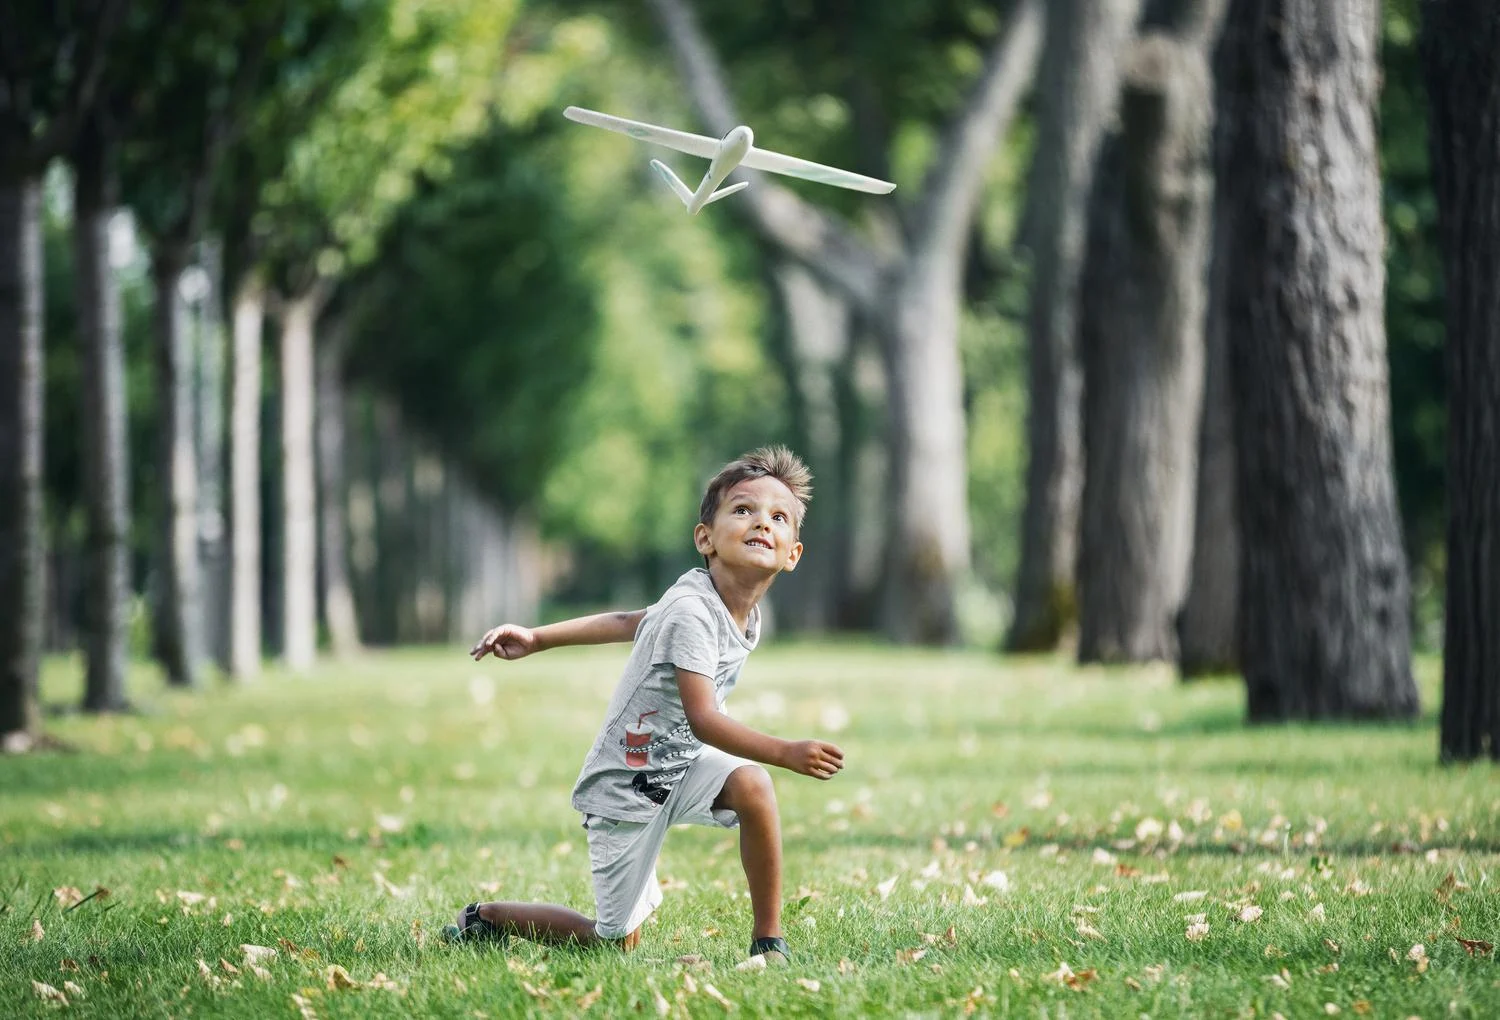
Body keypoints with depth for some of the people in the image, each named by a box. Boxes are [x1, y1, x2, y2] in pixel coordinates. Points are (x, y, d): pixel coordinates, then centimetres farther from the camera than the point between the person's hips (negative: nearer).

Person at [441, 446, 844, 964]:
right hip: (626, 785, -6)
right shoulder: (690, 611, -26)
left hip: (681, 766, 7)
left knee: (752, 784, -26)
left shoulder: (746, 611, 0)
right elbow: (702, 720, -34)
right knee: (618, 941, 3)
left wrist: (537, 638, 13)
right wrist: (789, 753, -45)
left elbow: (628, 622, 9)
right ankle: (486, 918, 25)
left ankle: (768, 938, -15)